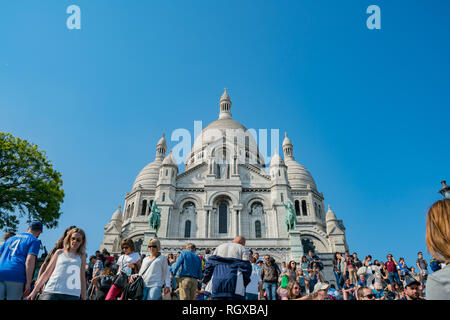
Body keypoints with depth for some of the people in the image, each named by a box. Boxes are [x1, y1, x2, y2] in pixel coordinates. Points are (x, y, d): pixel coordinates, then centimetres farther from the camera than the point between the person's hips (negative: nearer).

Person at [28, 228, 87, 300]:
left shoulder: (81, 256, 11)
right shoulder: (59, 252, 13)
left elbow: (82, 279, 11)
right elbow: (47, 273, 15)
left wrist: (84, 298, 7)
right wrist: (34, 291, 12)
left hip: (72, 295, -1)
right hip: (51, 292, 1)